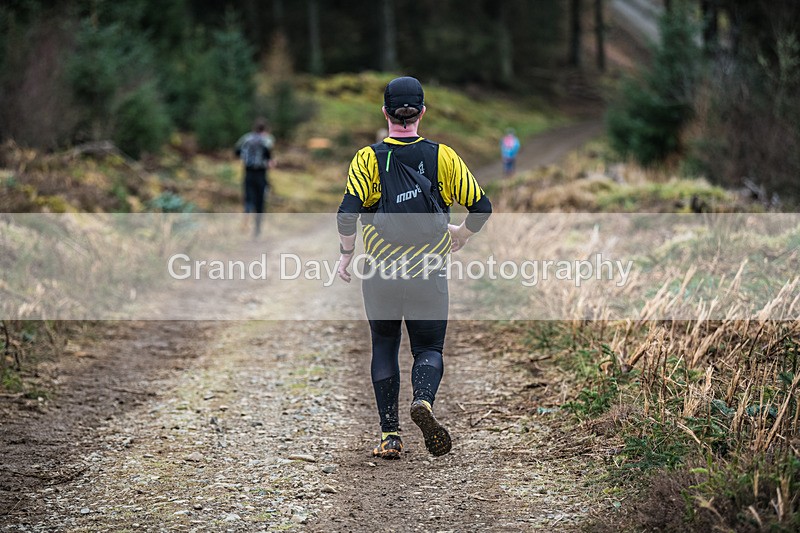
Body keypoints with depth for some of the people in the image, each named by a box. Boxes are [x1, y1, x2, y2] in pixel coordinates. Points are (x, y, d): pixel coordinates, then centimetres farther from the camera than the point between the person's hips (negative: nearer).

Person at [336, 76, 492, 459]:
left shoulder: (368, 158, -5)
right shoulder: (443, 157, -1)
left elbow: (347, 214, -16)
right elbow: (481, 207, 0)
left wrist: (345, 255, -1)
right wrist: (461, 235, 19)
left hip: (380, 273, 0)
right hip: (430, 273, 0)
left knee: (384, 348, 16)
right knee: (429, 348, 10)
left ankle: (390, 435, 11)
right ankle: (423, 401, -21)